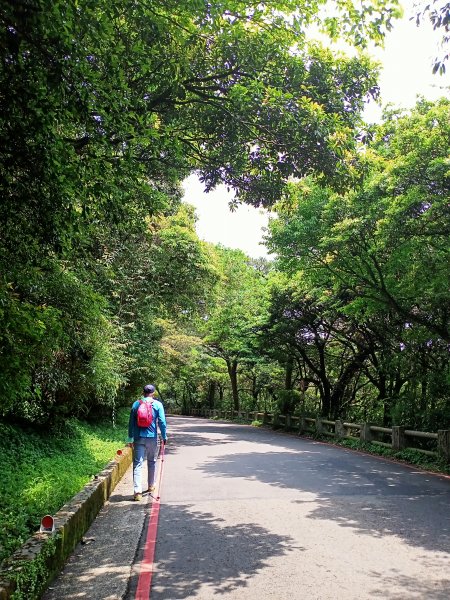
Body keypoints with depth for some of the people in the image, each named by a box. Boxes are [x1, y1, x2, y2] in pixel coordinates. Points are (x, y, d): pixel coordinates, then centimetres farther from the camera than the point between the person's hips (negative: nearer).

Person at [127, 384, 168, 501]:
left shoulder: (136, 404, 5)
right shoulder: (157, 404, -1)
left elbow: (131, 422, 8)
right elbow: (162, 422, -4)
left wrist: (130, 438, 15)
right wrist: (164, 437, 6)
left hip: (138, 438, 1)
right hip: (152, 438, 0)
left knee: (137, 464, -2)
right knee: (152, 462, 18)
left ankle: (137, 491, -11)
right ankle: (151, 486, 31)